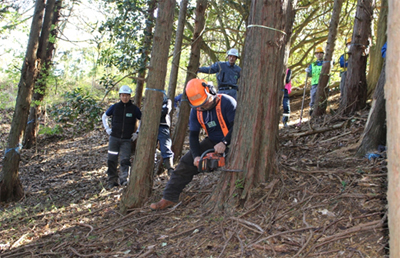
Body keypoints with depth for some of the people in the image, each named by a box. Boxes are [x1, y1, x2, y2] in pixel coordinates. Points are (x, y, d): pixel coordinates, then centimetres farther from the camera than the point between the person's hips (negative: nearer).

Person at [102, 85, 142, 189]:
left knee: (125, 160, -11)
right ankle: (112, 181, 13)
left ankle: (124, 179, -10)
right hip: (114, 138, 1)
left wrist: (137, 132, 6)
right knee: (112, 160, 4)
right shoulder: (115, 107, 2)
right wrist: (107, 128, 9)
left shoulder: (134, 109, -1)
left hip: (126, 140, -1)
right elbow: (104, 116, 18)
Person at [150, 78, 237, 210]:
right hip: (212, 142, 5)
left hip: (231, 143, -5)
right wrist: (196, 156, -15)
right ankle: (169, 198, 1)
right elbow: (193, 135, -2)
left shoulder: (226, 102, -22)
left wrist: (224, 143, -35)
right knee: (186, 162, -2)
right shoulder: (196, 110, -4)